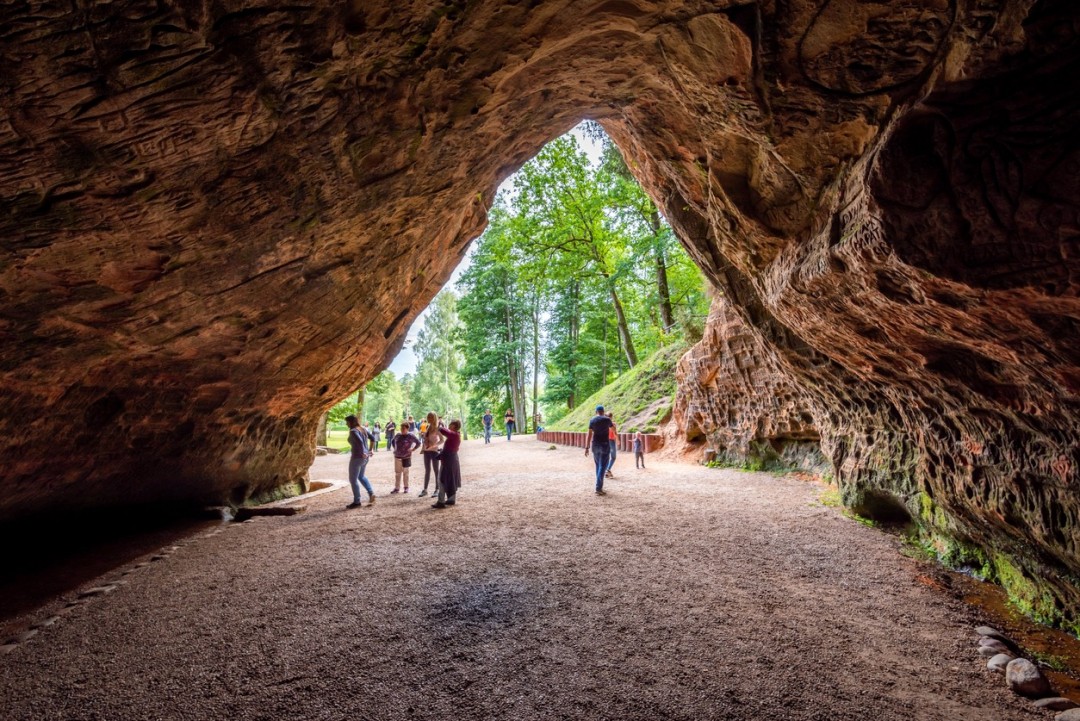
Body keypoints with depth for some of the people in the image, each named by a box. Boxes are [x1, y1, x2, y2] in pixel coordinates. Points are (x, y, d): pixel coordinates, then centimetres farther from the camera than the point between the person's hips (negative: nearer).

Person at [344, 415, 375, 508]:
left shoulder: (353, 431, -16)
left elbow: (360, 442, -30)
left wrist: (363, 453, -20)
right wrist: (369, 451, 17)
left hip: (357, 457, -9)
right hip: (365, 457, 9)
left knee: (353, 480, 5)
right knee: (361, 476, 26)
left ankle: (357, 502, 11)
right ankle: (371, 493, 15)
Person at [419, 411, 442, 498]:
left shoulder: (437, 429, -10)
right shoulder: (427, 427, 7)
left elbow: (441, 440, -14)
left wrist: (433, 445, -27)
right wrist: (422, 448, 9)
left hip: (434, 451, -6)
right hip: (426, 451, 6)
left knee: (436, 470, 4)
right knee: (427, 470, 11)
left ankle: (437, 489, 12)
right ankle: (425, 489, 16)